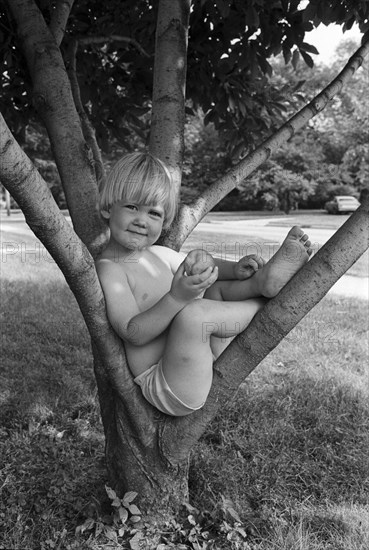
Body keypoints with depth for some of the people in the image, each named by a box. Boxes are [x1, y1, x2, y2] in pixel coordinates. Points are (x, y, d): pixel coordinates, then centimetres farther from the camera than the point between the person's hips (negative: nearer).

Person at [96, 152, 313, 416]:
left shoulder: (157, 254, 11)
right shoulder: (109, 269, -14)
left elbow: (206, 266, 20)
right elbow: (134, 333, -25)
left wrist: (236, 269, -1)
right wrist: (176, 298, -39)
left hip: (201, 370, 9)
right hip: (163, 387, -8)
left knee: (217, 290, 12)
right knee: (191, 312, -32)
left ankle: (263, 280, -16)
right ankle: (269, 300, -13)